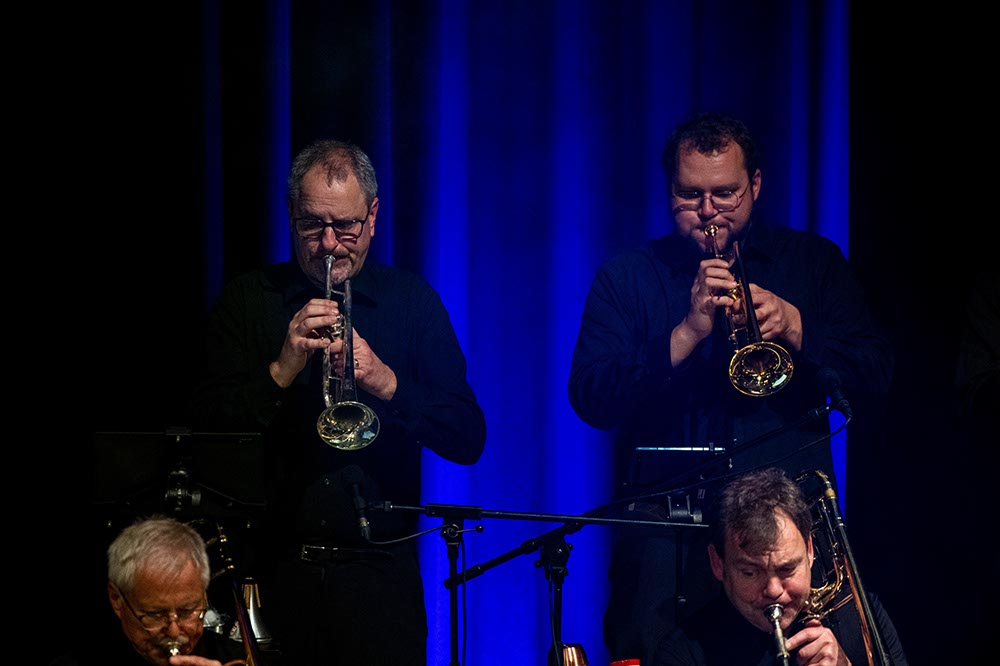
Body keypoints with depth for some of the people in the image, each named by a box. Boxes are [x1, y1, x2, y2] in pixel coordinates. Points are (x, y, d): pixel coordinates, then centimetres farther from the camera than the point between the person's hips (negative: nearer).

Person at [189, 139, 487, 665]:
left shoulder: (413, 301, 6)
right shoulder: (248, 300, 7)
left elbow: (468, 441, -1)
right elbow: (207, 425, -2)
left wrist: (386, 382, -17)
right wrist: (283, 370, -16)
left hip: (379, 569, 0)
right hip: (275, 571, 0)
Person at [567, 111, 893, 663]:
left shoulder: (814, 261, 14)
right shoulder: (625, 277, 12)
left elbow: (875, 374, 7)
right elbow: (590, 400, -1)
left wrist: (793, 326, -10)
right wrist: (687, 333, -12)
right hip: (666, 526, 0)